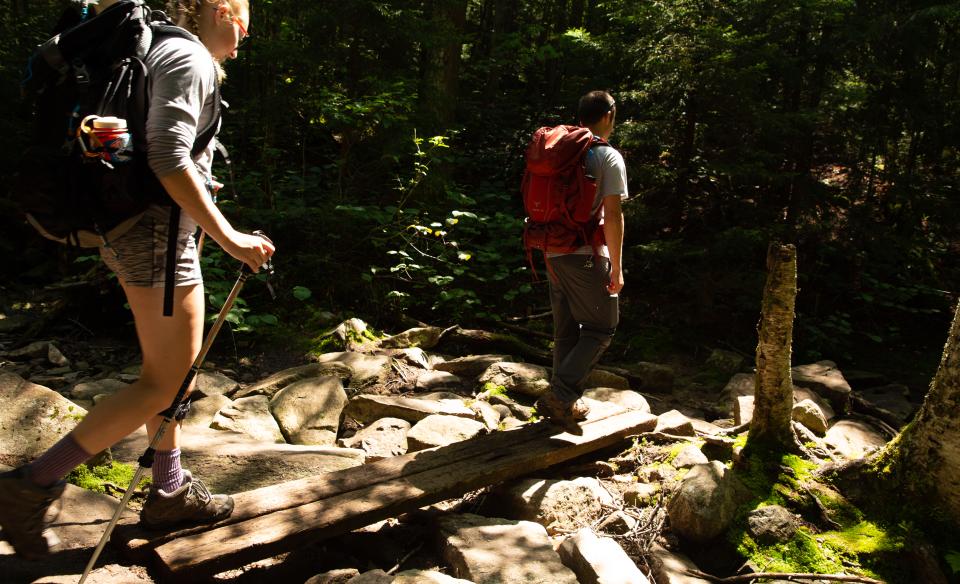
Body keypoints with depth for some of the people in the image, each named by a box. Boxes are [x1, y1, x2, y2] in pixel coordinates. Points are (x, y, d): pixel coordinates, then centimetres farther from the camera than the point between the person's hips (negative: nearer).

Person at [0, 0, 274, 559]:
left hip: (131, 226, 10)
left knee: (170, 367, 16)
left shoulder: (159, 51, 18)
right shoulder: (190, 58, -11)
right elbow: (168, 156, -23)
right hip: (159, 231, -10)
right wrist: (229, 237, -22)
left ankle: (170, 491, 27)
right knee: (167, 379, -2)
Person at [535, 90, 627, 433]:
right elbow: (612, 216, -14)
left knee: (566, 331, 15)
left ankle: (563, 403, 21)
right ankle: (561, 394, -5)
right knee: (601, 328, 7)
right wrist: (617, 267, -9)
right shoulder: (608, 158, -7)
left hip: (554, 254, 6)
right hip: (587, 257, -6)